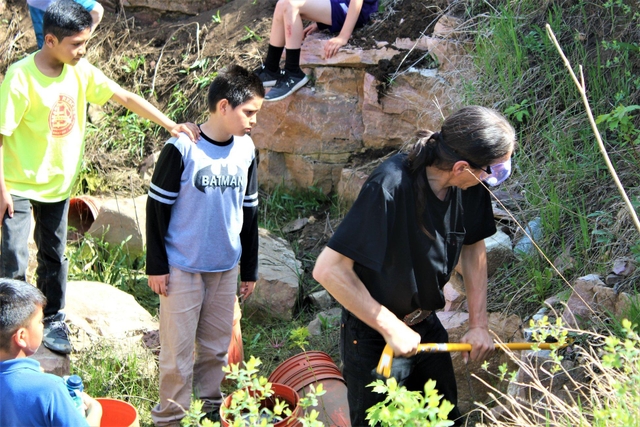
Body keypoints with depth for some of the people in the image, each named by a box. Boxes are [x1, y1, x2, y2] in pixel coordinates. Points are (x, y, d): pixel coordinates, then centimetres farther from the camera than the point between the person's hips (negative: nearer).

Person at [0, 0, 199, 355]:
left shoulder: (79, 71, -7)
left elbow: (125, 97, -6)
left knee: (53, 255, 16)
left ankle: (52, 320, 31)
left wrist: (171, 125, -14)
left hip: (58, 182, 5)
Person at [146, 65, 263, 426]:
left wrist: (250, 268, 14)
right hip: (183, 268, -5)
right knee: (178, 349, 3)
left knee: (217, 346, 15)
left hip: (226, 267, 5)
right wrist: (156, 265, -8)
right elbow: (157, 207, -8)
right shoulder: (182, 148, -14)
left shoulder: (246, 150, 2)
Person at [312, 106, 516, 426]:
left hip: (426, 325, 6)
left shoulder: (471, 185, -13)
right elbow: (328, 269, -32)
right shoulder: (389, 187, -33)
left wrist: (479, 324, 0)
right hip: (374, 337, -6)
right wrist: (391, 328, -25)